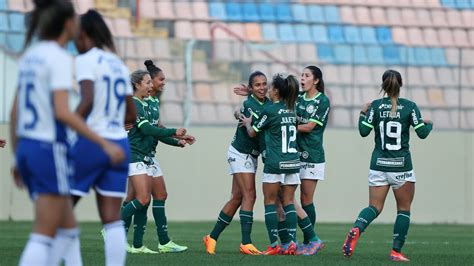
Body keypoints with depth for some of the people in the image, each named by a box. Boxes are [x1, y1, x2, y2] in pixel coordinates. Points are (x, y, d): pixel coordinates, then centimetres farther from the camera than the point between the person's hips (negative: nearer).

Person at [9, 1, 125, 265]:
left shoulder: (30, 56, 13)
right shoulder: (59, 57, -12)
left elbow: (15, 113, 16)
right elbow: (62, 112, -21)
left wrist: (19, 158, 24)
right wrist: (105, 143, -20)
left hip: (27, 147, 9)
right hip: (50, 151, -9)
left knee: (68, 230, 14)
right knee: (44, 237, -7)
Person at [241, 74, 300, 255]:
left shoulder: (270, 110, -9)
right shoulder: (291, 110, 9)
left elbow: (253, 132, 2)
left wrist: (248, 123, 24)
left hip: (275, 163, -6)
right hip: (293, 162, 6)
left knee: (270, 202, 3)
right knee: (288, 202, 7)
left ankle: (274, 245, -3)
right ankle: (292, 243, -3)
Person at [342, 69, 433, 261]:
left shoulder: (375, 106, -1)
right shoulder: (410, 106, -5)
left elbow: (364, 131, -4)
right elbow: (422, 132, -6)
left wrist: (363, 114, 14)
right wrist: (429, 124, 15)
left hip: (379, 165, 2)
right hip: (401, 166, -2)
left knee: (375, 207, 6)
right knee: (404, 209, 10)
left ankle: (356, 229, -25)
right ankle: (396, 251, 4)